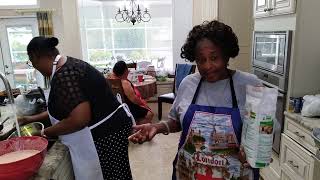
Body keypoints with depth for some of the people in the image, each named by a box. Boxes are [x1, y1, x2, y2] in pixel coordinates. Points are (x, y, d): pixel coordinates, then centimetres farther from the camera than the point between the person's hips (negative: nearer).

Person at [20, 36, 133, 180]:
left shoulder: (63, 76, -22)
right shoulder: (70, 65, 10)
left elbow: (79, 119, -29)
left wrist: (46, 133, -12)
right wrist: (35, 118, 25)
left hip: (105, 135, -10)